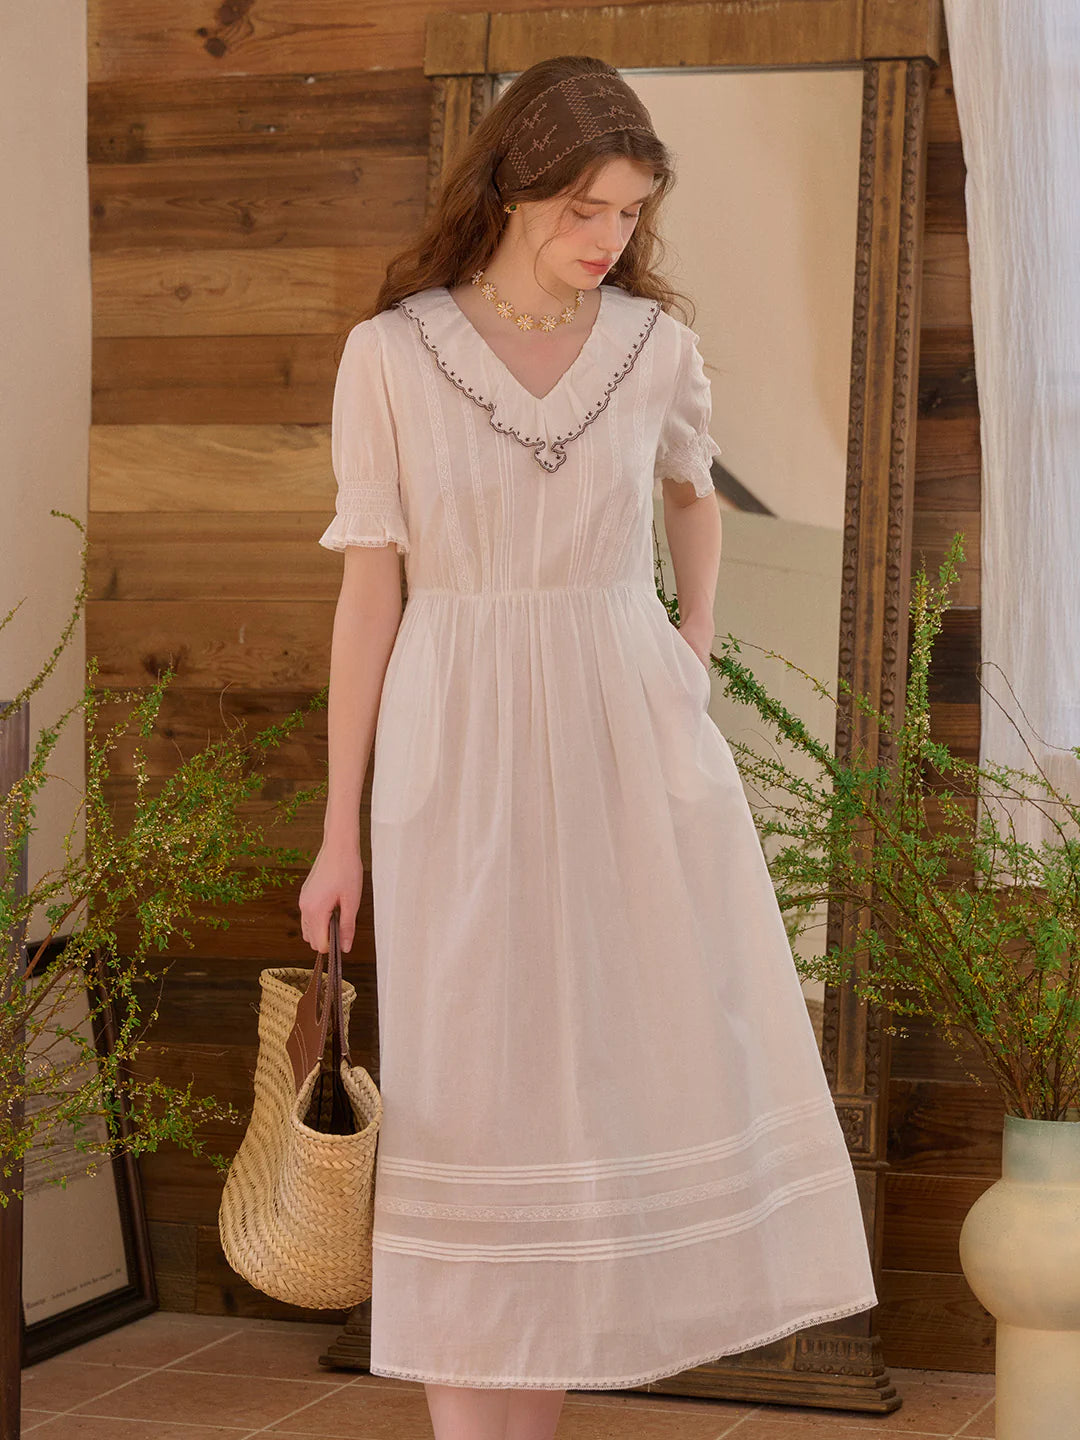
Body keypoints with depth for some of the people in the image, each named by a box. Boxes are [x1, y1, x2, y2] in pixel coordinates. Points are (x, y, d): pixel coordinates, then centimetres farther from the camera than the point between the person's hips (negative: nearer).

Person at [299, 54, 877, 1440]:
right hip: (462, 750, -2)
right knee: (469, 1091, 0)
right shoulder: (391, 352, -4)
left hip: (631, 736, 3)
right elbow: (370, 588, -2)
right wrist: (340, 831, -2)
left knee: (640, 1063, 3)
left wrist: (698, 639, 9)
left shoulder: (656, 347, 3)